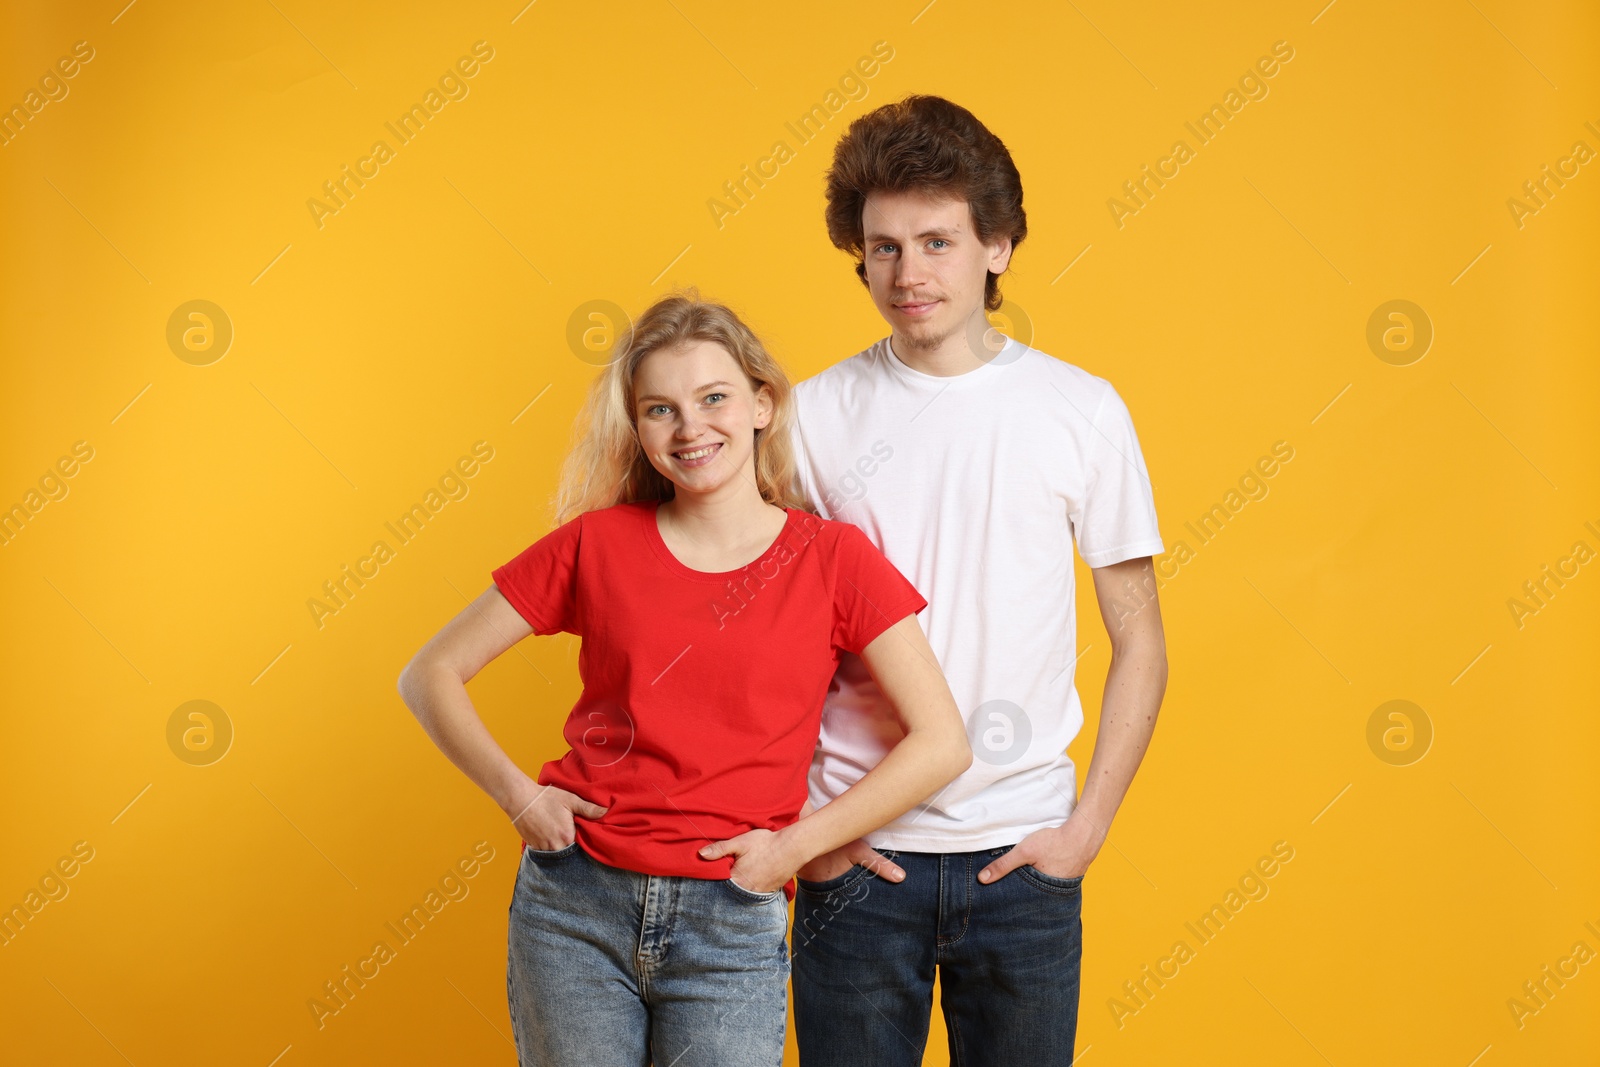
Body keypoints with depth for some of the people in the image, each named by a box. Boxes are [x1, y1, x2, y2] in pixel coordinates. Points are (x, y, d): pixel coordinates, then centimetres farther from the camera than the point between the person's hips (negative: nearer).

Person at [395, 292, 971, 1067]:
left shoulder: (832, 559, -1)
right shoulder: (598, 544, 2)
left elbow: (942, 743, -5)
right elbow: (431, 673, 8)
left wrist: (794, 843, -9)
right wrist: (516, 794, -4)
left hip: (732, 924, -1)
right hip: (574, 909, 1)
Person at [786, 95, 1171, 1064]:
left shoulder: (1082, 410, 0)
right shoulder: (816, 415, 0)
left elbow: (1139, 642, 4)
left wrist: (1087, 827, -3)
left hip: (1021, 855, 0)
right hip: (857, 853, 0)